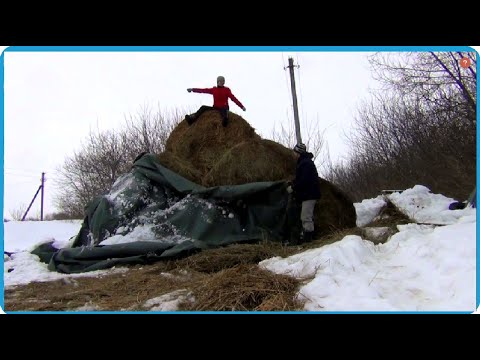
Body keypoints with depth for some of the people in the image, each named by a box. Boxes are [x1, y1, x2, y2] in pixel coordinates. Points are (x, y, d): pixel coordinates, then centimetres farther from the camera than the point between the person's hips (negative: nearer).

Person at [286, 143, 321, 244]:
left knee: (306, 217, -9)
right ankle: (306, 236, 23)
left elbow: (304, 180, -24)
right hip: (308, 193, 11)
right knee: (305, 216, 15)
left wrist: (293, 188, -15)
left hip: (309, 194, -11)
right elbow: (300, 178, 22)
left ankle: (307, 238, -5)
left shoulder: (305, 163, -18)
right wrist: (292, 184, 10)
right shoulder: (304, 162, 17)